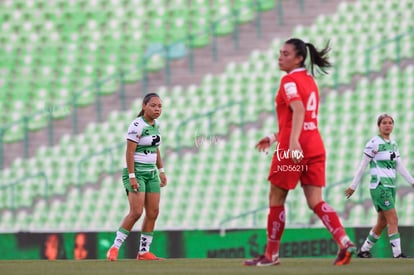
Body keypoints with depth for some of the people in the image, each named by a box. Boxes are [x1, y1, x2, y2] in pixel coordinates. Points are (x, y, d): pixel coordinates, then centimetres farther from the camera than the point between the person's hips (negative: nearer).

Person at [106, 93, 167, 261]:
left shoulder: (155, 124, 10)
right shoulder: (136, 126, -15)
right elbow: (129, 152, -18)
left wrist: (161, 171, 17)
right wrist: (131, 177, -23)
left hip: (151, 173, 8)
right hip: (136, 172, -8)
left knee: (153, 212, 2)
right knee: (136, 212, -17)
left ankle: (144, 252, 8)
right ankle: (114, 248, -9)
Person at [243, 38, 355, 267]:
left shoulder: (289, 81, -8)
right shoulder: (309, 81, 19)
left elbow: (298, 110, -24)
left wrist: (293, 141, -36)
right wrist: (275, 138, 31)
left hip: (294, 148, -8)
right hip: (315, 146, 8)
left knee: (276, 199, 5)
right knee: (315, 201, 2)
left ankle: (271, 254, 12)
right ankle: (344, 242, -17)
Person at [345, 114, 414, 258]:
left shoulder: (393, 144, 13)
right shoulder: (374, 143, -8)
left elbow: (399, 166, 16)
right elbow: (363, 166, -5)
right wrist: (353, 186, -2)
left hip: (391, 186, 8)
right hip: (379, 186, -8)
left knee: (382, 223, 10)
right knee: (393, 219, -15)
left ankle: (364, 250, 22)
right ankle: (397, 253, -18)